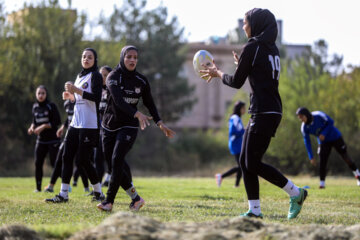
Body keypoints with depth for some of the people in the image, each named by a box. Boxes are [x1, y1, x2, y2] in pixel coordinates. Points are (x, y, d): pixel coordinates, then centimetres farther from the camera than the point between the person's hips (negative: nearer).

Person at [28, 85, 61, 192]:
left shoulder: (51, 106, -8)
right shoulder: (35, 106, 9)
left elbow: (57, 122, -12)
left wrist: (43, 126, -18)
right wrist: (32, 127, -2)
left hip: (53, 139, -5)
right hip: (41, 140, 5)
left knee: (54, 163, -8)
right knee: (38, 163, -1)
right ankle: (38, 187, 8)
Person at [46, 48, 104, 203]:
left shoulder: (95, 75, -5)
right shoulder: (80, 76, 19)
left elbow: (97, 97, -19)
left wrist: (76, 90, -21)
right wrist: (71, 96, 8)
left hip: (90, 125, -8)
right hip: (76, 124, 8)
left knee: (83, 160, -8)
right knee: (67, 156, 2)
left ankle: (98, 193, 7)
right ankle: (63, 194, 5)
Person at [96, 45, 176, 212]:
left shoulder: (141, 81, 2)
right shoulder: (113, 77, -10)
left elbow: (149, 103, 15)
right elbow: (118, 100, -26)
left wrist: (159, 123, 3)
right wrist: (137, 115, -39)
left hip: (129, 126, 0)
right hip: (110, 126, 0)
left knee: (117, 159, -17)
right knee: (112, 161, 0)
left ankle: (109, 201, -16)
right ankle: (135, 198, 13)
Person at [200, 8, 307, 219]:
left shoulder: (252, 47, -10)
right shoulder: (272, 48, 16)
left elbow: (236, 82, -5)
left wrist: (218, 73, 13)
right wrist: (242, 64, 32)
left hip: (264, 113, -9)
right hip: (272, 111, 9)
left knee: (253, 163, -7)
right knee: (245, 161, 9)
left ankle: (296, 193, -2)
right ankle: (254, 210, 8)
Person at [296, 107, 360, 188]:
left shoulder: (319, 115, -28)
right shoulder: (304, 127, -16)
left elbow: (331, 122, -16)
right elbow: (307, 142, -10)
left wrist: (324, 133, -28)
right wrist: (311, 157, -12)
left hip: (335, 137, -3)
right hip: (323, 142, 3)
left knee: (345, 156, 6)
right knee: (322, 161, -13)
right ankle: (322, 183, -7)